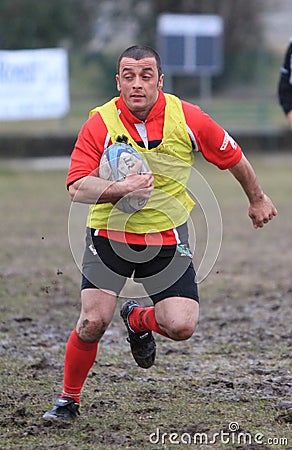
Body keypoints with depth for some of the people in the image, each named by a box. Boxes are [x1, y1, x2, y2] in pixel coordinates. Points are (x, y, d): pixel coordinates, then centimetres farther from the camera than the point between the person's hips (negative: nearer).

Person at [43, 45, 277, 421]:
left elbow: (233, 158, 6)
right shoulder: (100, 124, -14)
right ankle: (68, 398, 10)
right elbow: (77, 188, -21)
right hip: (109, 234, -1)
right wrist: (122, 189, -37)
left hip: (167, 237, 1)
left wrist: (257, 200, 19)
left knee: (181, 327, -13)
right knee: (93, 322, -15)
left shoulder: (187, 119, -10)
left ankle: (137, 319, 24)